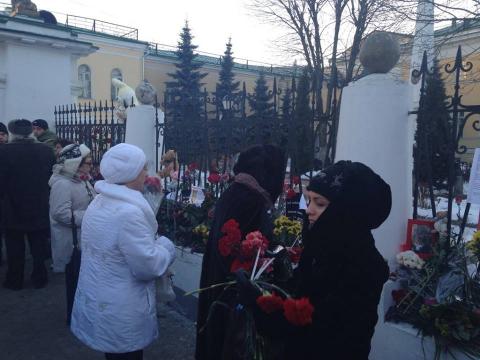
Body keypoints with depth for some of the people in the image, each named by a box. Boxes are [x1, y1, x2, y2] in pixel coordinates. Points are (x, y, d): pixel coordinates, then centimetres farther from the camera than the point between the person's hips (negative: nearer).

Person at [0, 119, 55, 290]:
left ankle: (15, 281, 24)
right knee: (39, 247, 14)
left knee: (15, 249, 13)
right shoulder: (46, 150, -8)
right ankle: (39, 279, 23)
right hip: (40, 208, 2)